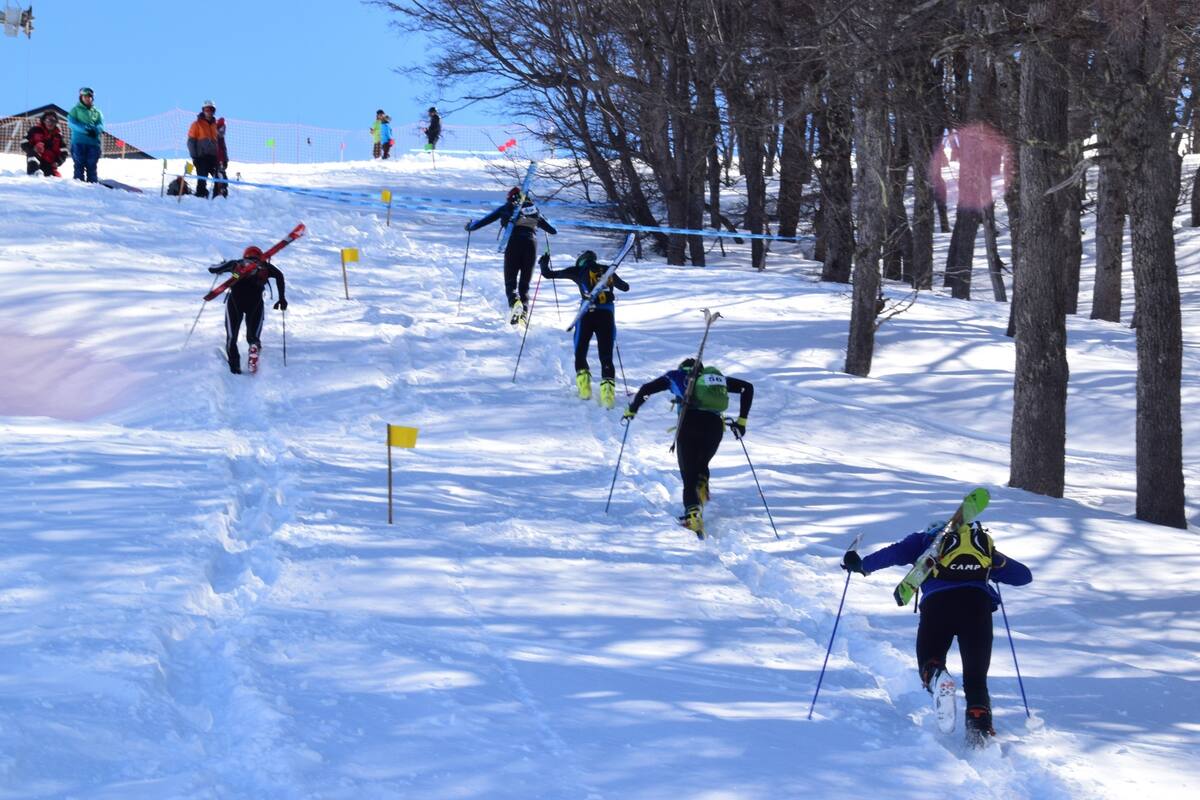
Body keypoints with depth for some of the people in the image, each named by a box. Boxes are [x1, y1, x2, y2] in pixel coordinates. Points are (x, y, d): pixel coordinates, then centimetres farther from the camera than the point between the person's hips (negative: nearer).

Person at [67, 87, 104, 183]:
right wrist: (86, 129, -21)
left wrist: (95, 130, -20)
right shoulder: (75, 110, 11)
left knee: (92, 167, 0)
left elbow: (101, 125, 5)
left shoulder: (97, 112, 20)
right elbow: (71, 123, -6)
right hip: (78, 142, -2)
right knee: (79, 166, -8)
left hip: (93, 143, 3)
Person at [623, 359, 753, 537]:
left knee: (689, 475, 2)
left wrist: (632, 410, 29)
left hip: (689, 424, -2)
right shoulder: (717, 377, 32)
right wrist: (741, 421, 26)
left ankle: (692, 511, -23)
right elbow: (748, 387, 27)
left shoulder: (677, 376, 25)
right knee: (701, 465, 28)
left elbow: (647, 389, 15)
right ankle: (702, 488, -4)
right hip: (715, 425, 2)